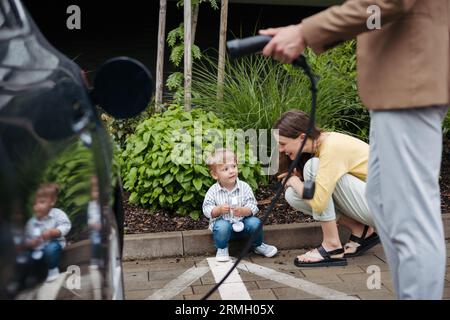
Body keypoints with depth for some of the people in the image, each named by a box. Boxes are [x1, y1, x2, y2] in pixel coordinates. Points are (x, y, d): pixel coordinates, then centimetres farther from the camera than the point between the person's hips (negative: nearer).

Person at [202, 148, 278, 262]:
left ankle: (258, 245, 8)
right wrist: (219, 210, -30)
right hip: (223, 222, -2)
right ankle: (222, 249, -2)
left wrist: (243, 211, -33)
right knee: (222, 226, -34)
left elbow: (253, 207, -11)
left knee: (255, 223, -24)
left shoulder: (244, 187, -9)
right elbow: (207, 210, -11)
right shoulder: (213, 191, -11)